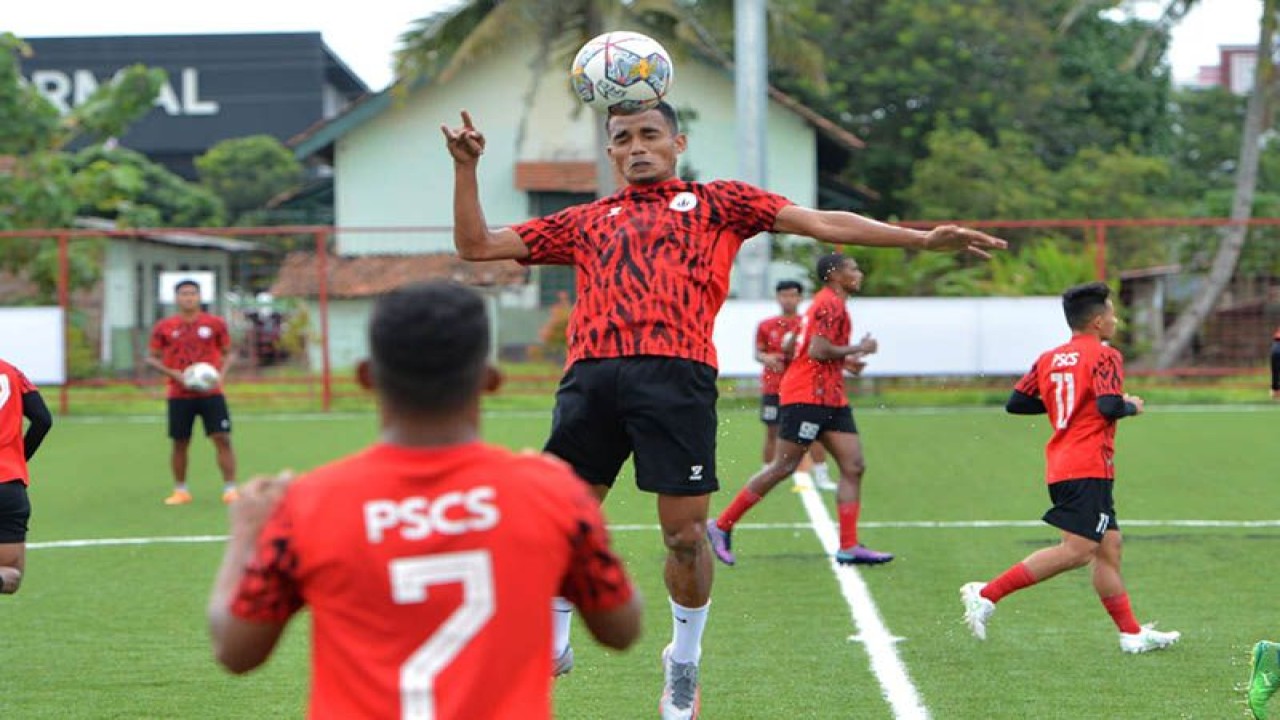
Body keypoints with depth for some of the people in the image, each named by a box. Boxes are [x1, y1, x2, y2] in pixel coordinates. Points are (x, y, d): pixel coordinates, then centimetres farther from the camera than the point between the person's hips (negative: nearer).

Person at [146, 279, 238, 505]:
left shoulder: (215, 323, 3)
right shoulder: (164, 327, 2)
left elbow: (228, 353, 11)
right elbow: (153, 358, 7)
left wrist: (222, 374, -8)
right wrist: (172, 373, -10)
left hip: (210, 392, 0)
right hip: (179, 394, 0)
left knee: (222, 438, -8)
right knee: (180, 443, 4)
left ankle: (230, 489, -4)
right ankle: (180, 491, 17)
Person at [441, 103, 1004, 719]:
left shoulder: (715, 202, 22)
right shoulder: (586, 221, 28)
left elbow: (821, 223, 15)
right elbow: (476, 245, 29)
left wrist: (921, 239, 6)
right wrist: (466, 166, 17)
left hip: (676, 372, -2)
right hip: (591, 372, 2)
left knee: (684, 535, -4)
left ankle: (684, 661, 19)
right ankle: (550, 640, 19)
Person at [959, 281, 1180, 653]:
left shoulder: (1049, 359, 14)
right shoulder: (1103, 356, -8)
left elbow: (1015, 403, 12)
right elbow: (1110, 406, -22)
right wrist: (1132, 406, -1)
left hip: (1061, 466, 9)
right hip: (1089, 468, -9)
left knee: (1109, 548, 11)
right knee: (1077, 550, -13)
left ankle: (1132, 633, 11)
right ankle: (987, 595, -16)